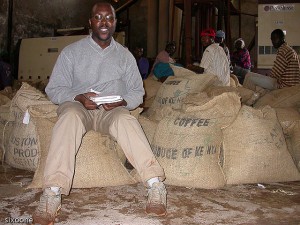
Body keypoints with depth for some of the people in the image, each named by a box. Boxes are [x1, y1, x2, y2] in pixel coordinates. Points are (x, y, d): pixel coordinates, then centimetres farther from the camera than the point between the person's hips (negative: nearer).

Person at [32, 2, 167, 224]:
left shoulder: (125, 55, 13)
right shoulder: (72, 51, 8)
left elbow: (137, 92, 12)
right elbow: (54, 89, 4)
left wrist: (122, 102, -11)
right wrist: (79, 98, -16)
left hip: (113, 110, 1)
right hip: (77, 105, 0)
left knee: (126, 120, -35)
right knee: (70, 117, -36)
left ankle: (155, 185, -41)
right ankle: (52, 194, -43)